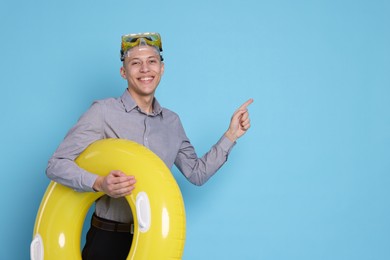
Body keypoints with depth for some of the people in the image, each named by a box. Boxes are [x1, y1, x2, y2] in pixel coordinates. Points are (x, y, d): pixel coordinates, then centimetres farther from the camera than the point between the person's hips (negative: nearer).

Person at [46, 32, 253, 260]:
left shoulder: (172, 121, 8)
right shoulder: (103, 112, -9)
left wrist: (231, 135, 5)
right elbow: (57, 165, -12)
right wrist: (100, 184, -28)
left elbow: (197, 173, 11)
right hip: (110, 239, -4)